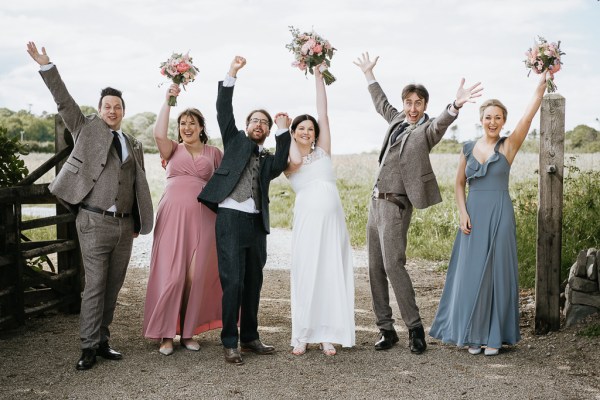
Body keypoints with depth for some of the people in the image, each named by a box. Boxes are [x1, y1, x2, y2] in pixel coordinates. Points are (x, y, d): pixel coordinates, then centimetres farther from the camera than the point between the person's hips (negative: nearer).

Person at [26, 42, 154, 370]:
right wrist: (46, 67, -12)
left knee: (113, 287, 8)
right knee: (94, 286, -5)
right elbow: (64, 102, -3)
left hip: (124, 225, 4)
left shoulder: (133, 145, 16)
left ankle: (102, 341, 18)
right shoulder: (86, 130, 7)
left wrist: (138, 223, 14)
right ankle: (89, 347, 2)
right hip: (94, 222, -4)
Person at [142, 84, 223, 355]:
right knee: (170, 273, -5)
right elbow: (158, 134, -9)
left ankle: (188, 332, 14)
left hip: (202, 218, 1)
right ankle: (166, 334, 4)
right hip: (173, 215, -1)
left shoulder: (214, 153, 14)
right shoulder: (173, 149, 11)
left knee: (196, 275, 2)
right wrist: (168, 101, -5)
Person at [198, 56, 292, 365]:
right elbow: (223, 111, 2)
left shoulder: (267, 159, 19)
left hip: (257, 223, 4)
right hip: (231, 218, -4)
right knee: (232, 282, -8)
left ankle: (249, 337, 21)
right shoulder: (235, 140, 14)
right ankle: (229, 342, 0)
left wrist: (283, 131, -8)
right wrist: (231, 74, -6)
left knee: (253, 283, 10)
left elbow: (280, 165, -4)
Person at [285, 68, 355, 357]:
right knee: (306, 274, -2)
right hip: (307, 219, -2)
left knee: (331, 274, 1)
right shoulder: (288, 162, 10)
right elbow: (296, 160, -14)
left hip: (332, 218, 2)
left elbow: (323, 114, 11)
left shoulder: (322, 151, 15)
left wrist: (318, 77, 10)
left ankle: (327, 335, 6)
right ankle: (302, 335, 5)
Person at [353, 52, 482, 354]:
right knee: (375, 268, 8)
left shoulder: (426, 130, -7)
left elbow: (441, 123, -30)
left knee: (393, 265, -15)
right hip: (376, 202, 8)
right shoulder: (398, 120, 14)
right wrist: (369, 74, 43)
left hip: (395, 205, -8)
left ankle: (415, 327, -2)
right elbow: (381, 103, 33)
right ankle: (386, 329, 16)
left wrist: (456, 105, -51)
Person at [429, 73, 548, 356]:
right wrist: (463, 213, -3)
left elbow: (528, 115, -12)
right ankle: (473, 334, 15)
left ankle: (494, 336, 12)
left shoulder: (509, 146, -1)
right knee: (471, 272, 4)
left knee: (497, 272, 2)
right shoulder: (469, 148, 7)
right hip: (473, 215, 2)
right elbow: (459, 183, 11)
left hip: (499, 215, -2)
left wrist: (544, 79, -18)